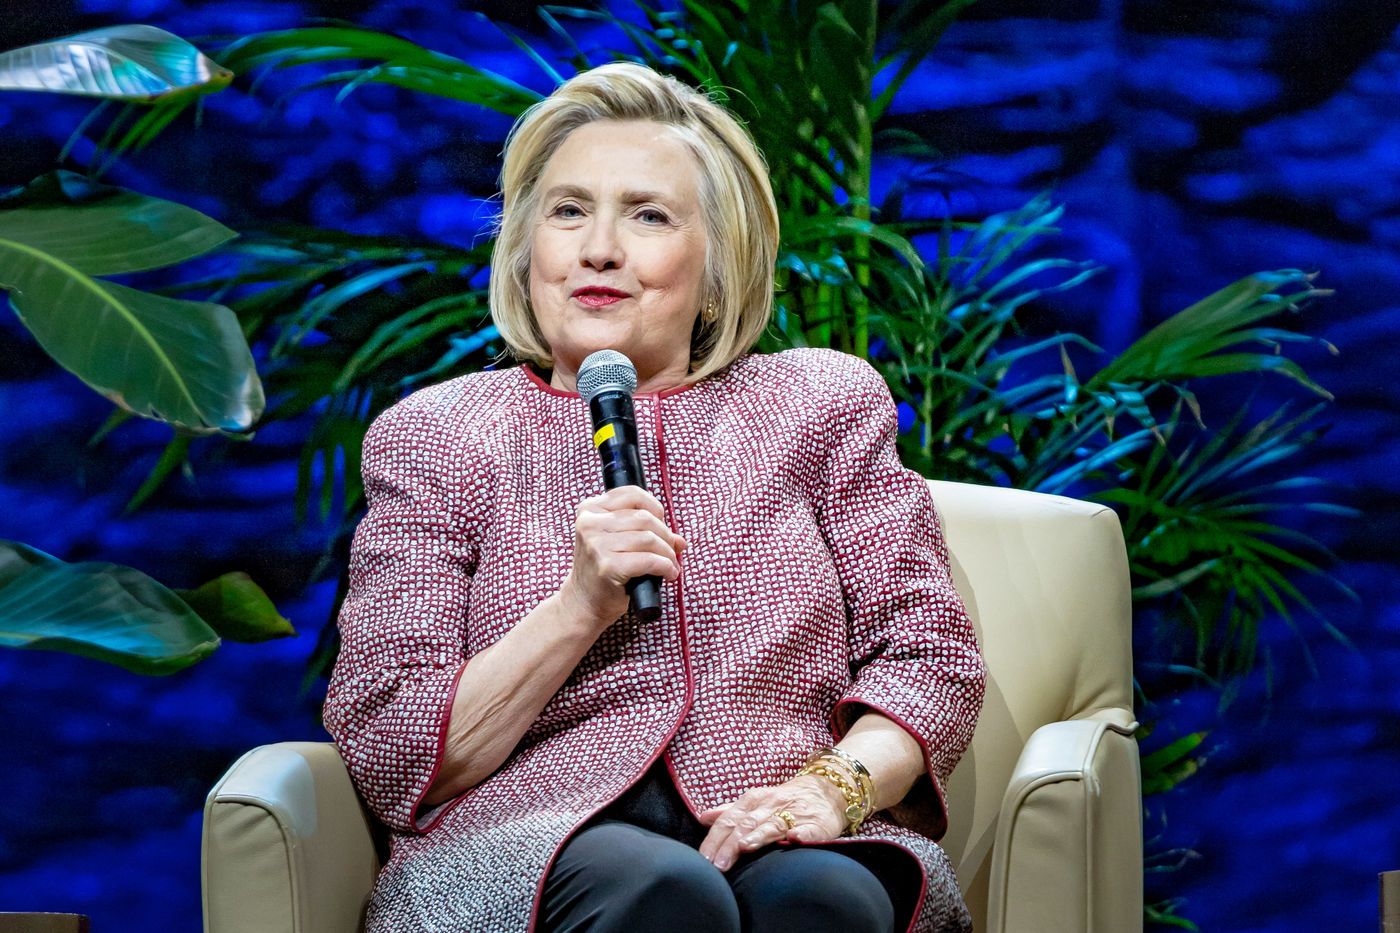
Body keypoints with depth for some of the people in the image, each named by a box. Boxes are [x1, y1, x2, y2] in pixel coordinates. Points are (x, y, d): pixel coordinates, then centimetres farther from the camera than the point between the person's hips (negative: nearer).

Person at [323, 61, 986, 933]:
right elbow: (387, 757, 4)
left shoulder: (820, 407, 18)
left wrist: (833, 785, -12)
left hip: (766, 832, 1)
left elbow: (931, 655, 9)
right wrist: (580, 609, -9)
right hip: (533, 848, -1)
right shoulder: (434, 437, 12)